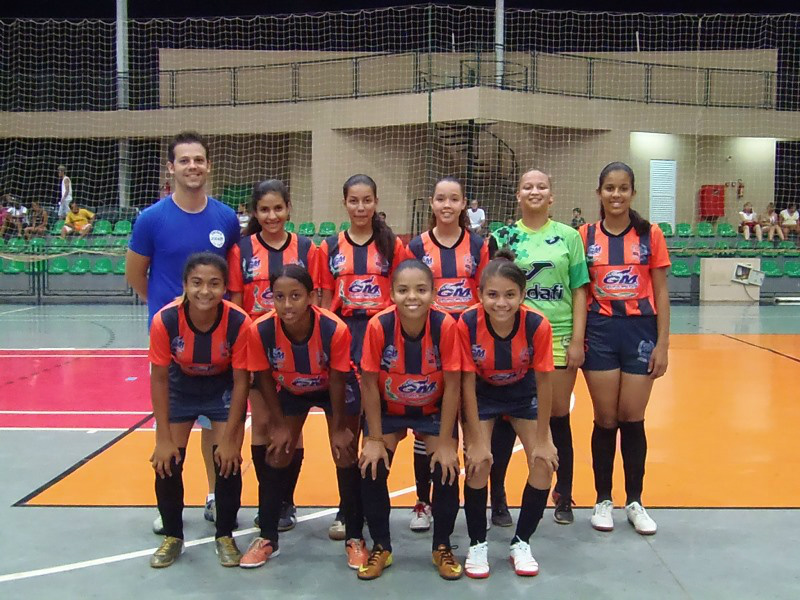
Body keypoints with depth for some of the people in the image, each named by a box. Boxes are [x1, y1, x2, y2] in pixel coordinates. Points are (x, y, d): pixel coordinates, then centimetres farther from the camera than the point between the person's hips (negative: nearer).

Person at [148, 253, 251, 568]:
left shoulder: (238, 322, -31)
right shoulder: (165, 320, -30)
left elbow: (241, 381, -19)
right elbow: (159, 378, -18)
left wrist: (229, 439, -17)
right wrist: (164, 439, -16)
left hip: (224, 388, -1)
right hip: (181, 386, 1)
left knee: (228, 461, -8)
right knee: (167, 462, -3)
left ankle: (225, 536, 14)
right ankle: (172, 536, 19)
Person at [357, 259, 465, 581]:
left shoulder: (446, 326, -28)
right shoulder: (378, 326, -28)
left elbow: (452, 386, -19)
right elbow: (369, 384, -17)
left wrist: (445, 442, -16)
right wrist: (374, 439, -14)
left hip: (434, 410, 0)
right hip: (388, 409, 1)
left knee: (446, 469, -13)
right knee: (372, 468, -12)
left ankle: (442, 547, 12)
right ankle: (381, 547, 11)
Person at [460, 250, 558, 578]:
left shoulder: (537, 325, -30)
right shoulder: (467, 323, -30)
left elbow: (543, 382, -18)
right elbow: (468, 382, -20)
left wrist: (542, 439, -12)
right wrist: (475, 439, -18)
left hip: (523, 392, 1)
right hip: (482, 394, -1)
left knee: (544, 463, -10)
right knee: (477, 464, -15)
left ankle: (521, 543, 12)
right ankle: (477, 544, 8)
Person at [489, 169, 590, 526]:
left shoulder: (568, 236, 5)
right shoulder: (503, 237, 4)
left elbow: (579, 291, 3)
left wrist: (577, 339, -3)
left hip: (559, 337, 0)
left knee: (558, 417, 8)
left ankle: (564, 497, 22)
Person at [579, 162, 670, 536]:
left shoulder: (650, 235, 1)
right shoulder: (585, 237, 3)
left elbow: (660, 293, 2)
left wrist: (662, 344, -3)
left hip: (640, 331, 0)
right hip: (600, 332, 0)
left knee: (632, 420, 5)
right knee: (606, 420, 5)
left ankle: (634, 501, 21)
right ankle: (603, 500, 20)